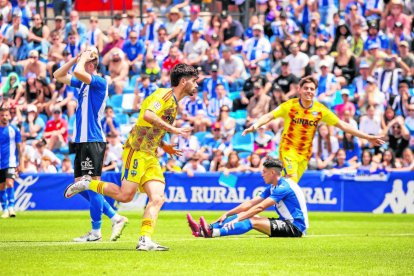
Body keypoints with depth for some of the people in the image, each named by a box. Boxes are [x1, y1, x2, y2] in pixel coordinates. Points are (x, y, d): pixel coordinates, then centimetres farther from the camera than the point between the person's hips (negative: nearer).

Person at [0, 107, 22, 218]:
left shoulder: (14, 130, 1)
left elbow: (19, 147, 4)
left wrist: (20, 163, 0)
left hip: (11, 162, -3)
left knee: (9, 183, -19)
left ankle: (11, 207, -21)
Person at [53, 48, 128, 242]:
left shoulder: (99, 82, -12)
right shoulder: (82, 83, 14)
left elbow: (78, 72, -29)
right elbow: (58, 76, 23)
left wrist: (84, 58, -10)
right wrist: (76, 58, 11)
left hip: (93, 141, -10)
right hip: (81, 141, 10)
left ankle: (95, 232, 0)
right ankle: (115, 218, 15)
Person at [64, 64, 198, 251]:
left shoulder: (174, 103, 21)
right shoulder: (165, 95, -8)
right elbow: (148, 115, -26)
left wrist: (164, 146, 17)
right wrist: (173, 129, -25)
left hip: (150, 156, 9)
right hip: (137, 151, -9)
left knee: (158, 198, -7)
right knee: (125, 195, -12)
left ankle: (145, 240, -11)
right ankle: (86, 184, 7)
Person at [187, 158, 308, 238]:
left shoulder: (283, 187, -17)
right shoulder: (272, 188, 14)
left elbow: (260, 207, -23)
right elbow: (250, 203, 12)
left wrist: (238, 219, -25)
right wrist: (227, 215, 5)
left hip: (295, 227, -9)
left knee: (252, 221, -24)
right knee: (246, 216, -1)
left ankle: (213, 232, -41)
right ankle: (203, 230, -13)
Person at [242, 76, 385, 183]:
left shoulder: (320, 110, -2)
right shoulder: (290, 106, -9)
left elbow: (342, 125, 2)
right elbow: (269, 116, -13)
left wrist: (367, 137, 0)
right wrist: (255, 125, -34)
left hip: (305, 152, 3)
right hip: (288, 148, -3)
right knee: (291, 180, -22)